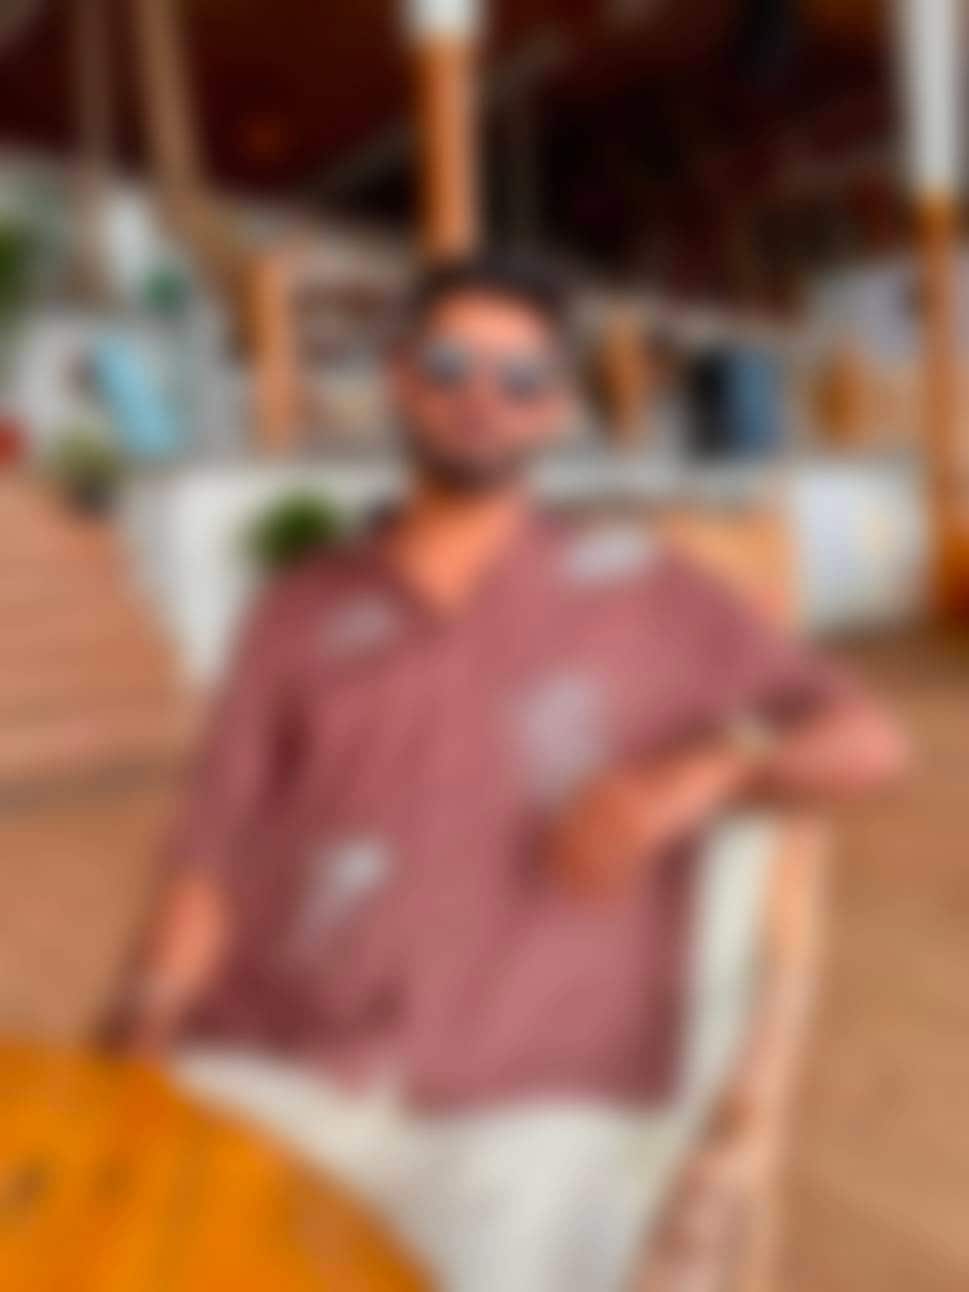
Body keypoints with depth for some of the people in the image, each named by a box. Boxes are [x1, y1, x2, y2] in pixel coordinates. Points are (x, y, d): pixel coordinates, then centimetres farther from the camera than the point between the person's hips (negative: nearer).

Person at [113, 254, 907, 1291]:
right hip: (270, 1074, 2)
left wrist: (698, 774, -10)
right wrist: (154, 1023, -6)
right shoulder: (302, 613, 13)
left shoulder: (635, 587, 9)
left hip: (523, 1100, -1)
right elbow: (214, 858, 10)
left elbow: (867, 742, 7)